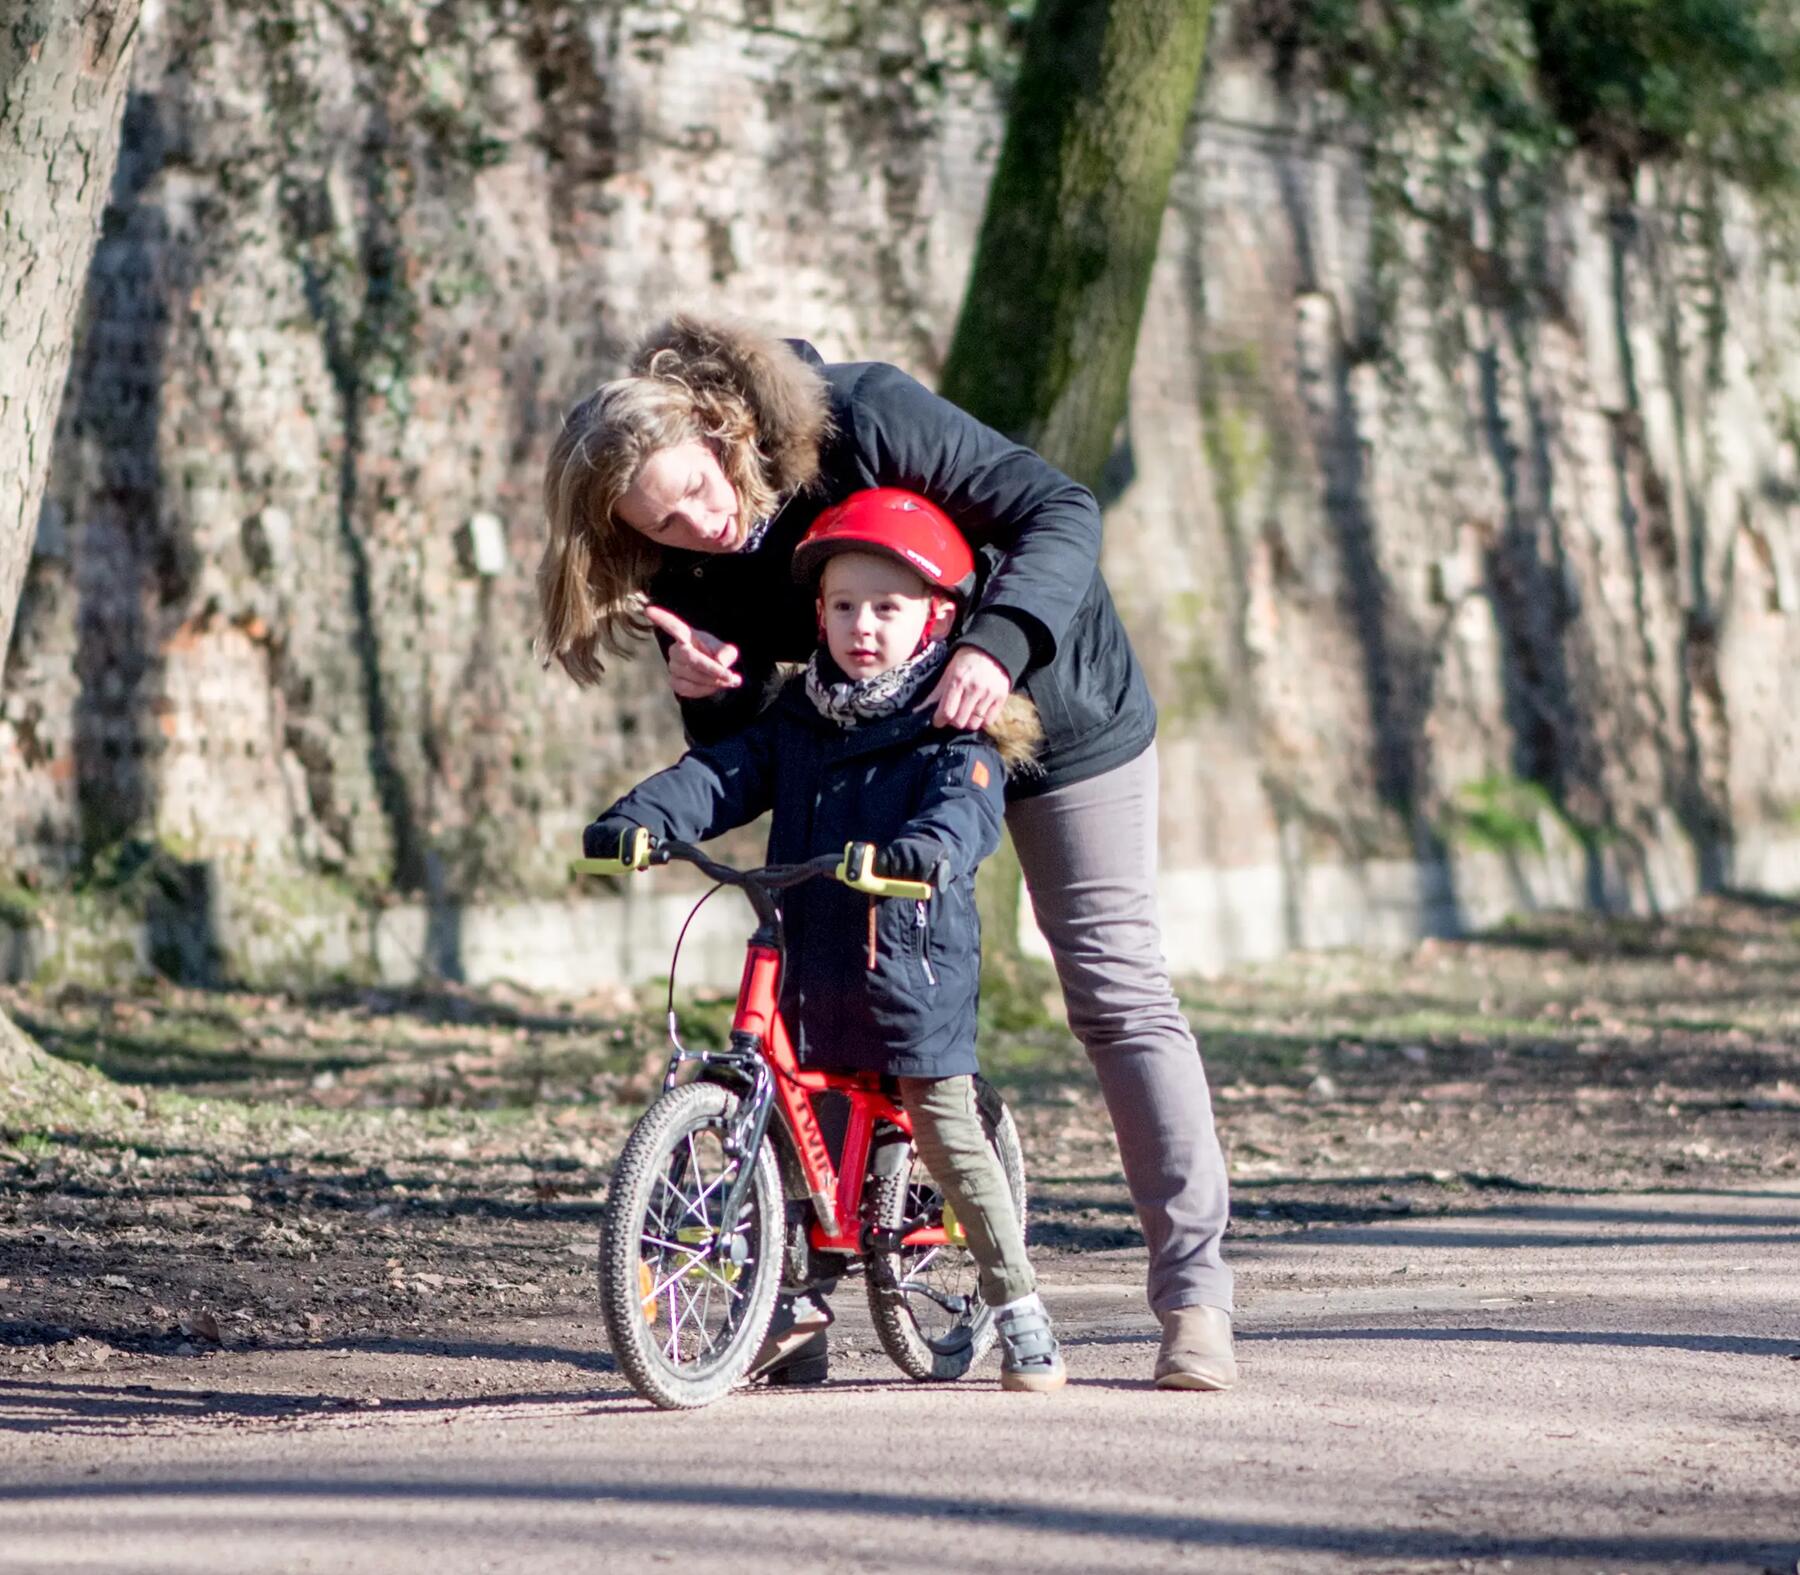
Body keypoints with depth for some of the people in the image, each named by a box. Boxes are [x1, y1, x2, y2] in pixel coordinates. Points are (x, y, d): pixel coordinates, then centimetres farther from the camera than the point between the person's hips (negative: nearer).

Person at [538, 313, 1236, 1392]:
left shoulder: (866, 419, -31)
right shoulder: (692, 568, -16)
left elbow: (1061, 511, -30)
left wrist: (997, 644, -46)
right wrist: (711, 692, -36)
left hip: (1053, 707, -5)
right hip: (891, 744, 5)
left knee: (1117, 987, -8)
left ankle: (1196, 1296, -7)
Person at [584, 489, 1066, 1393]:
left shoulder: (954, 726, -3)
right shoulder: (797, 717, 12)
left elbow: (967, 803, -22)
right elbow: (722, 773, 1)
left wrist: (931, 846, -45)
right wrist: (641, 818, -18)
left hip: (915, 957, -5)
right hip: (807, 959, 5)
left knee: (946, 1129, -8)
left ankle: (1017, 1308, 2)